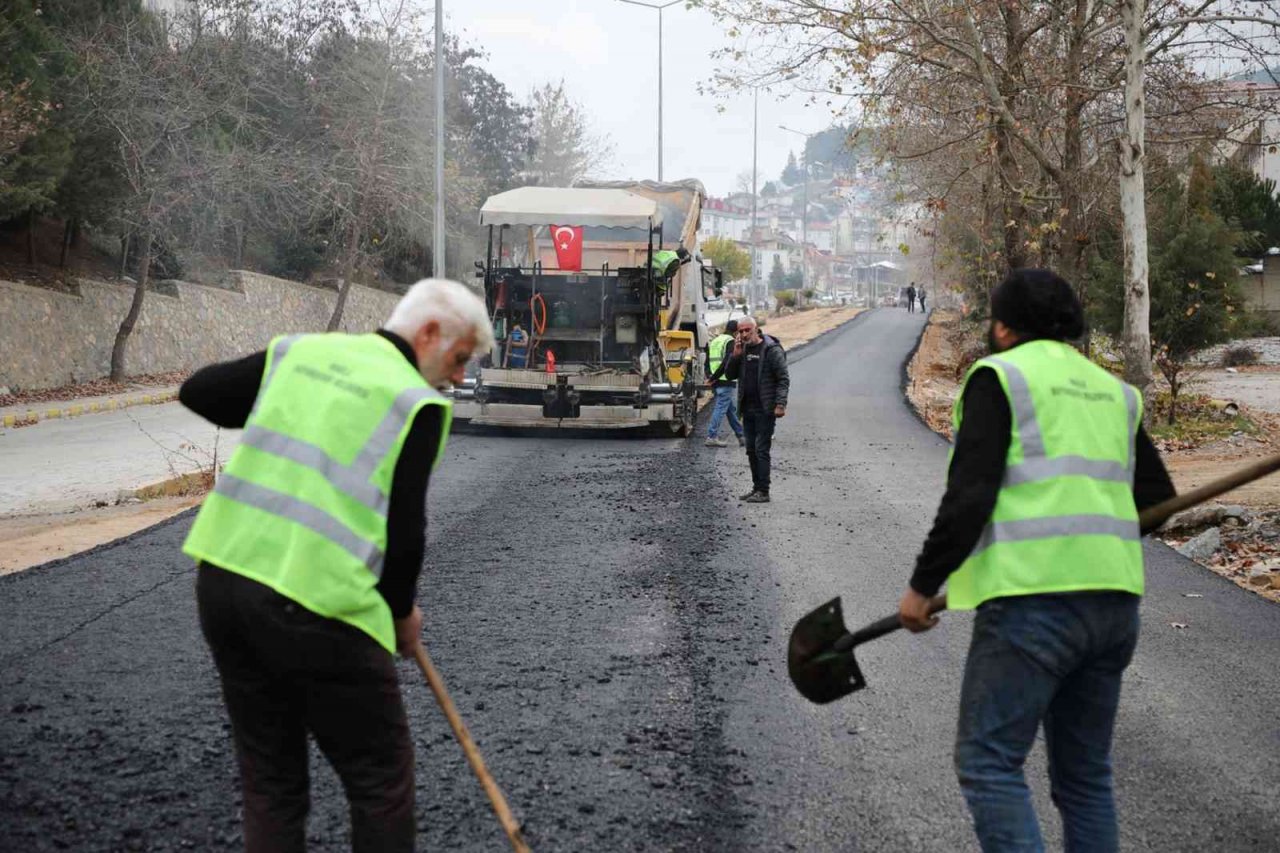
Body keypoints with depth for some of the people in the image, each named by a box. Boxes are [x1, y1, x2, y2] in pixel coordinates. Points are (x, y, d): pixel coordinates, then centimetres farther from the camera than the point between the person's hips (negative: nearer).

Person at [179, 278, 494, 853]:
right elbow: (405, 532, -7)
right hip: (313, 602, -6)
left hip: (222, 574, 7)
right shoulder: (416, 400, -3)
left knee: (268, 780, 17)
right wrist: (402, 611, 11)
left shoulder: (301, 351, 13)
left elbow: (197, 392, 19)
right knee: (380, 781, 8)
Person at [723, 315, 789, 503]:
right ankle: (757, 487, 20)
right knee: (751, 450, 11)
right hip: (748, 409, 7)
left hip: (765, 410, -7)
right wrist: (736, 355, -4)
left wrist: (780, 404, -19)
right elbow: (730, 374, 11)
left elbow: (784, 379, -11)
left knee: (761, 449, -8)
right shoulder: (743, 350, 11)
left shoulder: (772, 350, -9)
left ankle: (763, 491, -6)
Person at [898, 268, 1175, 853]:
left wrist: (922, 586, -3)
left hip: (1034, 597, -7)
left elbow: (968, 496, -10)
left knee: (987, 764, -4)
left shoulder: (1000, 376, 0)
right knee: (1085, 774, 14)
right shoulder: (1113, 391, 20)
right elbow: (1157, 498, 22)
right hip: (1115, 601, 7)